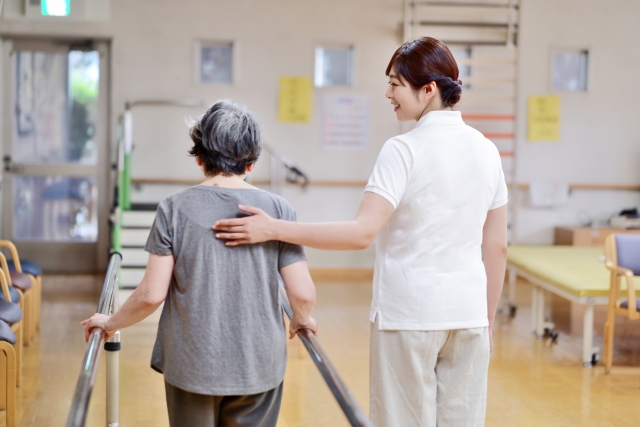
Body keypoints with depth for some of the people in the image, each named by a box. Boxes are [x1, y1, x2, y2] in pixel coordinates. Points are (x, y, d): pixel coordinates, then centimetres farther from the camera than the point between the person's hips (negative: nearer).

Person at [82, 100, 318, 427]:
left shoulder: (175, 209, -7)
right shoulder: (278, 209, -5)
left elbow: (152, 294, -8)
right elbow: (303, 294, -7)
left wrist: (111, 323, 10)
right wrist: (302, 321, 15)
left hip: (192, 367, 0)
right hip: (259, 367, 0)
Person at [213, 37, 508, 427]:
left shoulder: (405, 150, -12)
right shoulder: (486, 150, 6)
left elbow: (362, 233, -20)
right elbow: (497, 248, 9)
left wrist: (273, 229, -17)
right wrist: (488, 322, 18)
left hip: (410, 312, -5)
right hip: (468, 312, 5)